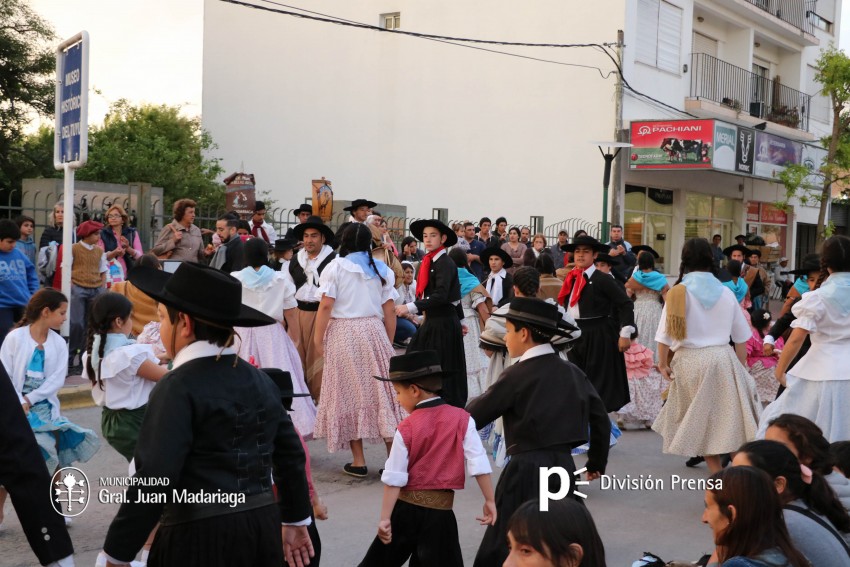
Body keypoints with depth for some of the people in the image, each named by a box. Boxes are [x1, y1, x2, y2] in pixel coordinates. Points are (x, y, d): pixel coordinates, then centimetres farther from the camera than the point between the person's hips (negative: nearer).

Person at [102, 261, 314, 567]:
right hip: (263, 529, 7)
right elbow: (290, 455, 14)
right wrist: (295, 520, 25)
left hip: (201, 536, -6)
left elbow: (154, 480, -19)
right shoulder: (260, 380, 7)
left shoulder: (179, 387, -13)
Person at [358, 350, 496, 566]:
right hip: (441, 511, 1)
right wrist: (490, 501, -1)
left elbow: (394, 479, -9)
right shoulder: (462, 419, -5)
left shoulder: (406, 429, -9)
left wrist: (385, 518, -6)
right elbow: (479, 464, -8)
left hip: (406, 509, -1)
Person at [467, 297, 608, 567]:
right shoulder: (572, 371, 7)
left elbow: (474, 417, -8)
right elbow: (600, 419, 12)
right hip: (564, 464, 7)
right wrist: (597, 462, 24)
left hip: (528, 469, -7)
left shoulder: (518, 375, -11)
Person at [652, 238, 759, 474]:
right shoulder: (725, 293, 4)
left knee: (701, 420, 10)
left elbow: (665, 335, -8)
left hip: (690, 361, -2)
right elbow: (741, 338, 8)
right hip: (722, 359, 2)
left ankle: (718, 474, 10)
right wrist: (741, 367, 19)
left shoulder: (678, 292, -5)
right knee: (729, 418, 9)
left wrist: (662, 363, 4)